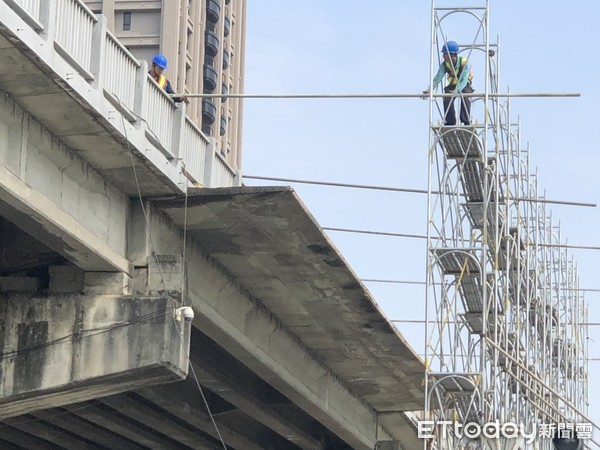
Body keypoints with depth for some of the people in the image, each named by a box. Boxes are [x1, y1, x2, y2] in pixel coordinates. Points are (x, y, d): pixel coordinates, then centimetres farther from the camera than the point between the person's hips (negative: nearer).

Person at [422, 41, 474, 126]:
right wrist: (429, 89, -43)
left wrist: (456, 91, -57)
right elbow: (437, 78, -26)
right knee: (447, 99, -23)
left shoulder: (464, 63, -31)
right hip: (452, 85, 3)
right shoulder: (444, 65, -18)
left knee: (465, 98, -32)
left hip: (465, 85, -3)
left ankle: (466, 122, -21)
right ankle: (450, 123, -8)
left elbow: (464, 80, -39)